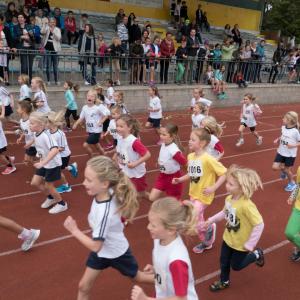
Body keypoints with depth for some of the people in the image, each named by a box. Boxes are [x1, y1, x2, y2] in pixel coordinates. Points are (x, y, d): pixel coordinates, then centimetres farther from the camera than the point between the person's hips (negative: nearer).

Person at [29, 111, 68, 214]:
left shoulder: (45, 136, -32)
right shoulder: (36, 134, -4)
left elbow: (55, 150, -46)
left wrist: (42, 163, -49)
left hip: (53, 164, -8)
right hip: (44, 163, 8)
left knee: (48, 186, 5)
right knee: (35, 182, 12)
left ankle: (62, 204, 27)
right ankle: (51, 198, 36)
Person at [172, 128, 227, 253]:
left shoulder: (208, 159, -24)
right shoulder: (190, 156, -1)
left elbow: (224, 173, -22)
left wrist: (213, 188, -25)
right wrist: (179, 179, 0)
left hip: (204, 196, -7)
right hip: (193, 194, 7)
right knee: (198, 219, 19)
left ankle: (209, 228, 17)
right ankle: (207, 242, 41)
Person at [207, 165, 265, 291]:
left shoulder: (246, 205, -36)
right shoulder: (229, 198, -13)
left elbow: (259, 225, -30)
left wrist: (250, 244, -24)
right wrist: (211, 220, 6)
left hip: (241, 243, -6)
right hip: (228, 238, 6)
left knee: (236, 265, 16)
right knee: (223, 261, 21)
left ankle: (256, 254, 37)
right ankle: (224, 281, 47)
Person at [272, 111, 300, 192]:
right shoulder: (283, 128, -4)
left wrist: (293, 145, -27)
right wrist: (278, 139, -2)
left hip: (290, 154, -5)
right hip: (281, 152, 5)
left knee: (287, 170, 9)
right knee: (275, 167, -2)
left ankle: (292, 183, 37)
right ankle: (283, 170, 33)